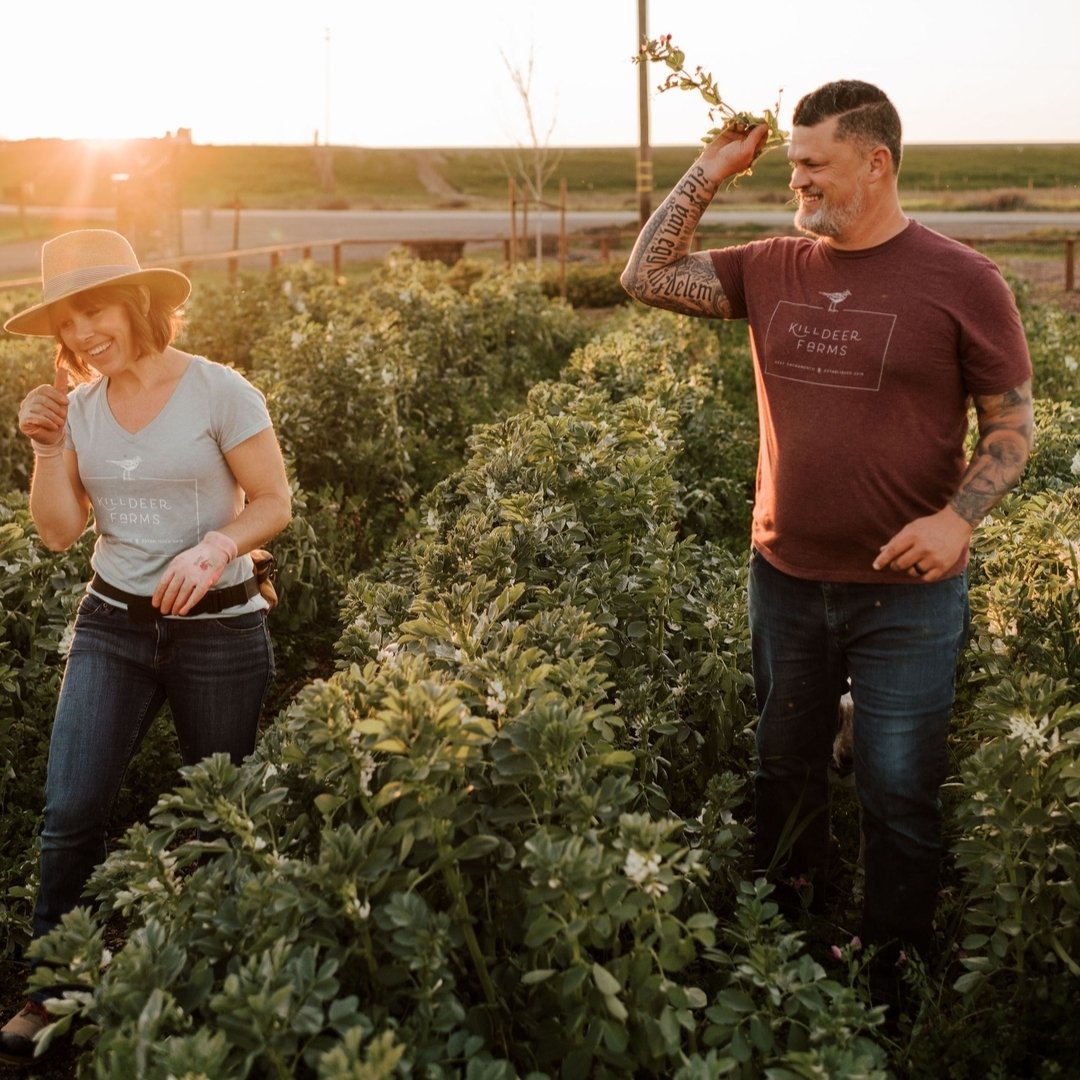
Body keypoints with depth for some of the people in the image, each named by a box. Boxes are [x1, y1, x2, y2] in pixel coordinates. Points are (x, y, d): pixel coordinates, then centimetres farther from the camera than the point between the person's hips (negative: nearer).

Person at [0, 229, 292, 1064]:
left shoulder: (219, 392, -12)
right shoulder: (78, 406, 2)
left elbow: (274, 505, -10)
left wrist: (215, 547, -27)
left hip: (217, 629, -3)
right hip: (111, 627, 4)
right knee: (71, 809, -6)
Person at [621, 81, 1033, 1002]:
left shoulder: (961, 281, -10)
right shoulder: (774, 269, 3)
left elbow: (1013, 425, -6)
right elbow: (647, 277, 4)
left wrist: (958, 517, -22)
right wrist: (711, 171, -2)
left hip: (907, 592, -4)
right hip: (785, 581, 5)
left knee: (900, 798, 7)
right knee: (786, 775, 19)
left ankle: (893, 975, 27)